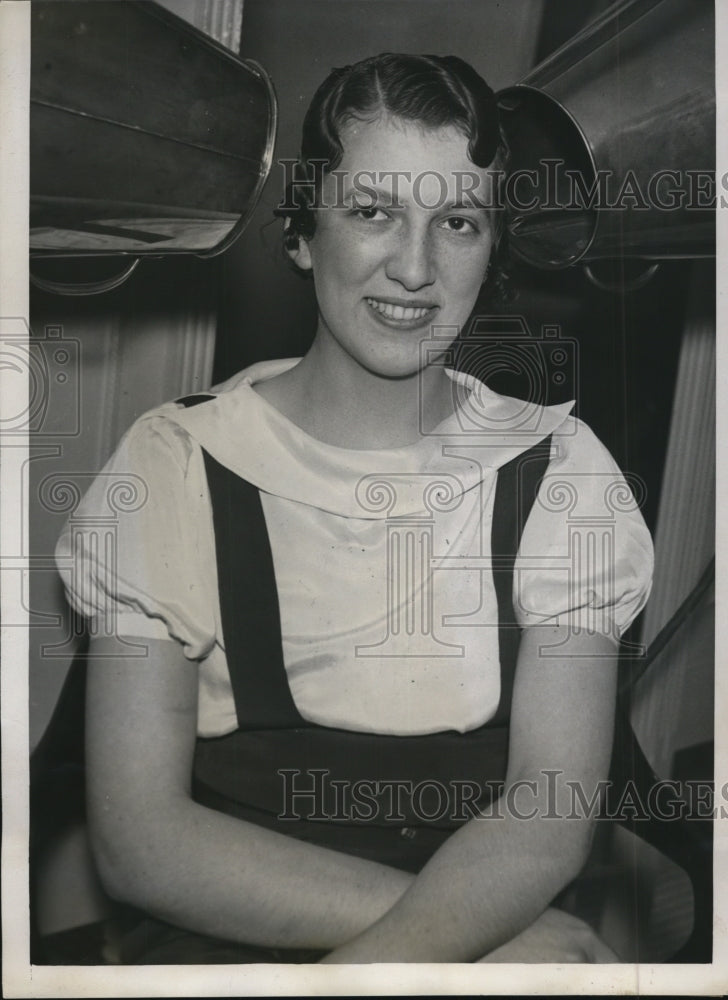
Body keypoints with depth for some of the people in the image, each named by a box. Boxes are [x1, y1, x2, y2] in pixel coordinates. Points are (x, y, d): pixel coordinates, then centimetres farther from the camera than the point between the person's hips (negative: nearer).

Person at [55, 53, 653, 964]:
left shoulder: (555, 469, 2)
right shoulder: (176, 463, -3)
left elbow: (553, 811, -6)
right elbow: (138, 838, -10)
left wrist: (380, 957, -23)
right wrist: (492, 930, -15)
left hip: (506, 938, 2)